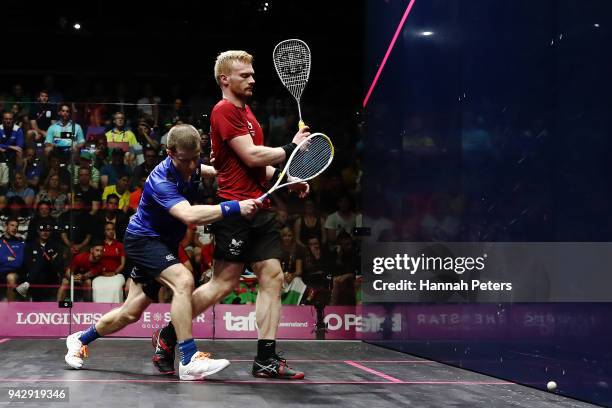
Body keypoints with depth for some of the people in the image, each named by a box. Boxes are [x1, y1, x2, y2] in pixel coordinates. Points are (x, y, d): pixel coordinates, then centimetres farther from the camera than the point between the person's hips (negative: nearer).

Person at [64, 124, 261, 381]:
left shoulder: (188, 164, -5)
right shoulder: (162, 182, -31)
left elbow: (198, 170, 23)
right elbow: (189, 215, -49)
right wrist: (235, 207, -57)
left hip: (163, 242, 9)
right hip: (142, 239, -9)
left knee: (131, 313, 14)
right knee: (183, 281, -33)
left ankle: (81, 339, 36)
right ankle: (189, 361, -33)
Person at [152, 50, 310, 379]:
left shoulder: (245, 112, 21)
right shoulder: (224, 111, -8)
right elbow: (251, 155, -17)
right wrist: (291, 148, -5)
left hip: (258, 209, 9)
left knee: (272, 278, 2)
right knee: (224, 283, -6)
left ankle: (266, 358, 3)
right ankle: (167, 336, 10)